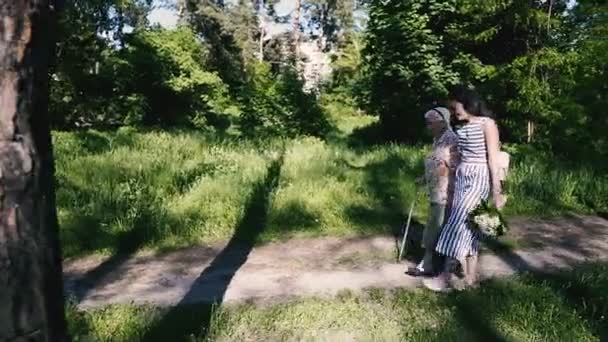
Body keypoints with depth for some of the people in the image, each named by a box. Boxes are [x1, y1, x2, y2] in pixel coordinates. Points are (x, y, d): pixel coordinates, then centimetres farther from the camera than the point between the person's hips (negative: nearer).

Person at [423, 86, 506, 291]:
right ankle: (470, 278, 17)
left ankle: (445, 278, -2)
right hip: (462, 178, 8)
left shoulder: (487, 124, -8)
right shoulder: (463, 127, 13)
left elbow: (493, 158, -11)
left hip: (479, 179, -8)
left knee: (457, 225, -10)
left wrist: (496, 190, -14)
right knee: (467, 227, 8)